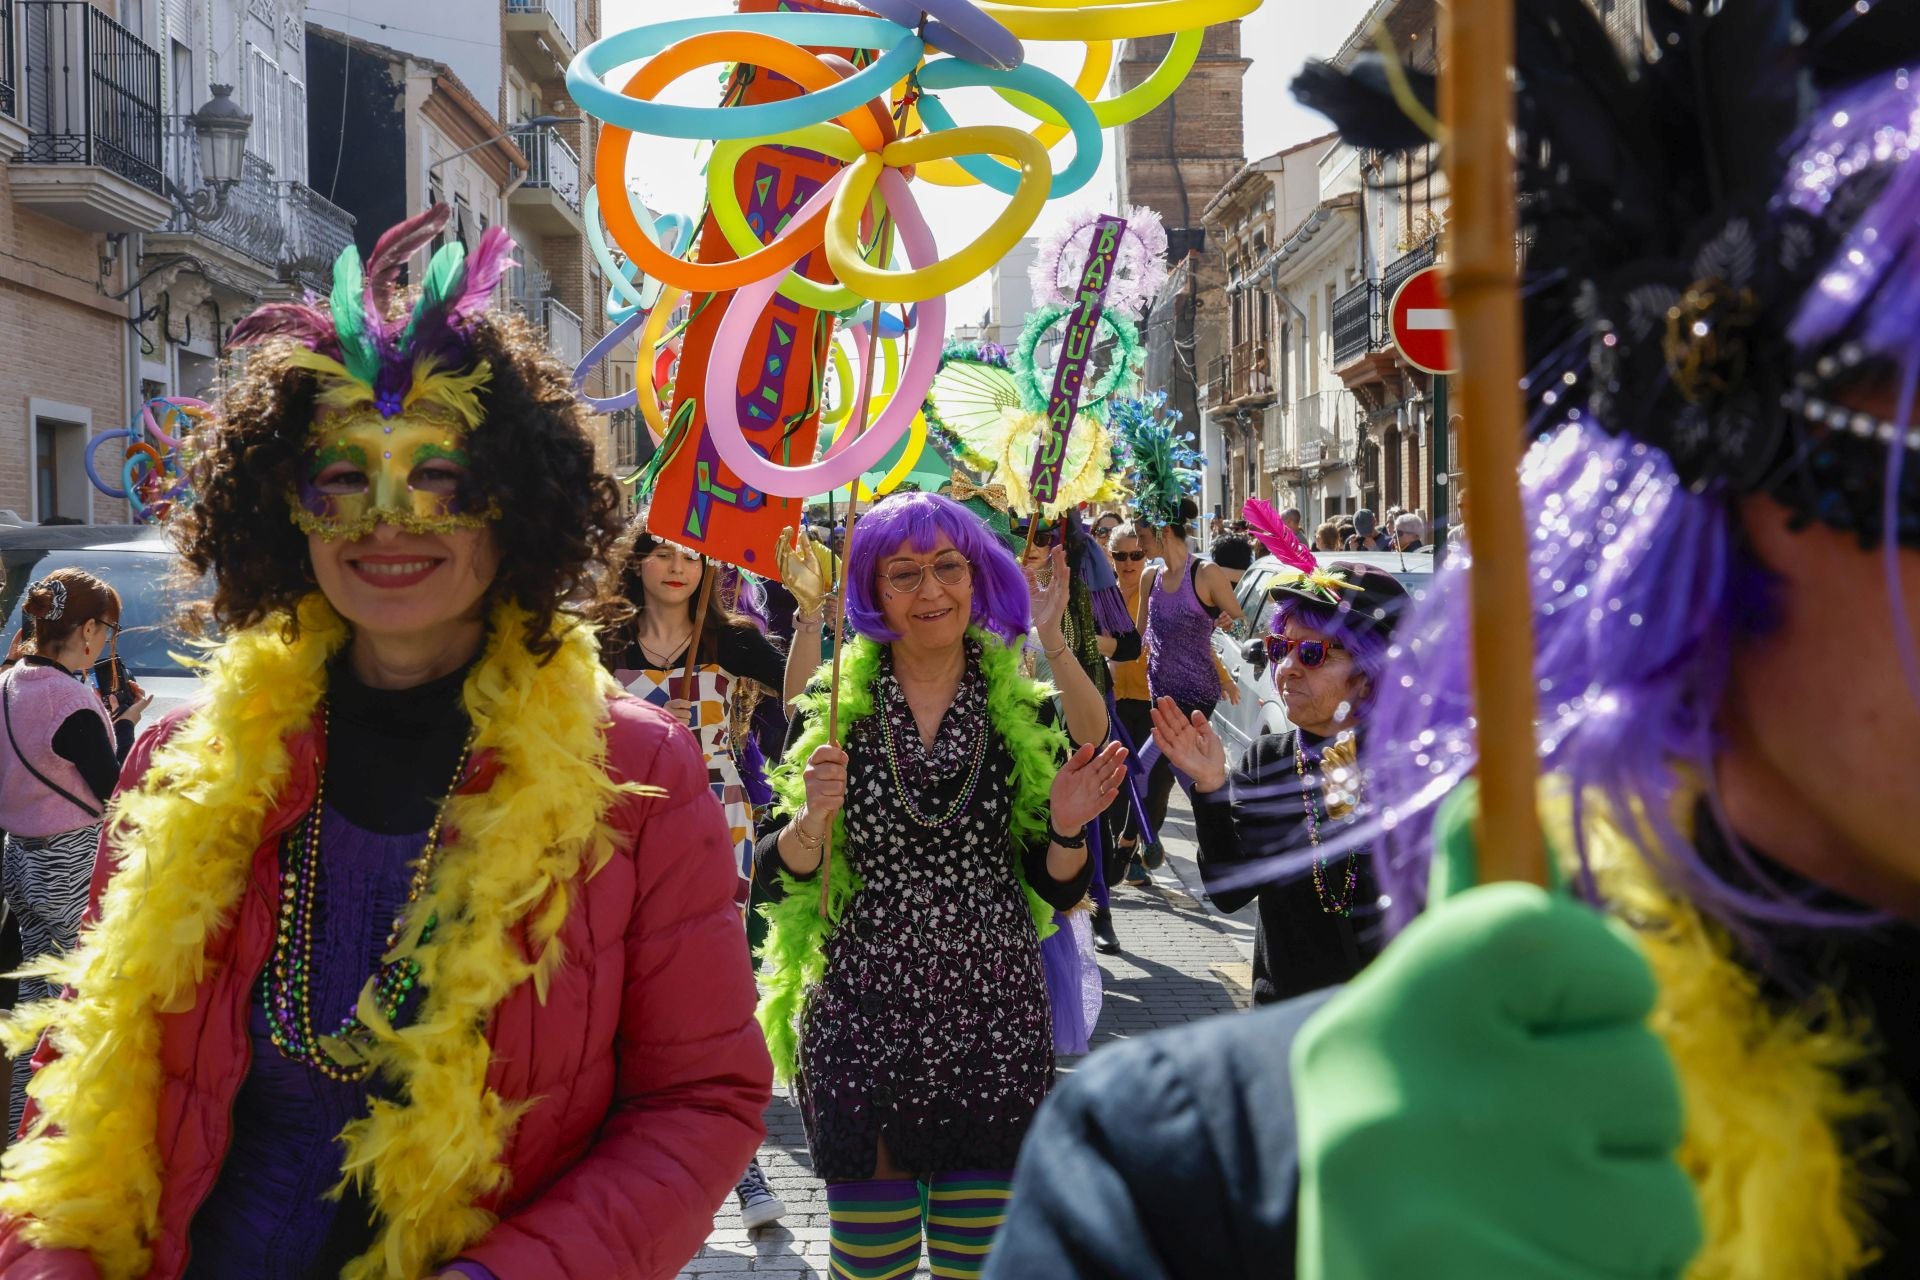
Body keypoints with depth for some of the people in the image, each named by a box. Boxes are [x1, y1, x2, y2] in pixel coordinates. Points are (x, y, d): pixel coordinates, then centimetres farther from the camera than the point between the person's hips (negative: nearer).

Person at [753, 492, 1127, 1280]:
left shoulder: (1026, 711, 2)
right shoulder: (831, 710, -1)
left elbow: (1056, 893, 7)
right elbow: (775, 882, 0)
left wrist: (1067, 829, -13)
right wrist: (814, 818, -19)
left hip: (996, 1030, 1)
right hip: (860, 1027, -1)